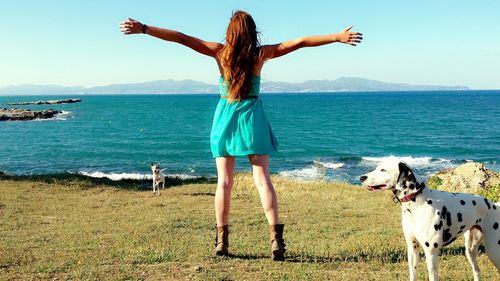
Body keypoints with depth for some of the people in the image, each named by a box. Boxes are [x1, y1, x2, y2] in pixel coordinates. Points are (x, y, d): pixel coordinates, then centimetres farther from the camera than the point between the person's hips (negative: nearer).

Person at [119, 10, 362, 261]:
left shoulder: (220, 52, -2)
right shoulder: (261, 54, -3)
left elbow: (181, 38, -3)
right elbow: (300, 42, -4)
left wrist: (143, 29, -1)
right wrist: (338, 37, -1)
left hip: (225, 118, 1)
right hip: (251, 118, -1)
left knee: (224, 181, 5)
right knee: (262, 180, -2)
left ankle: (221, 241, 8)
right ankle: (276, 240, -8)